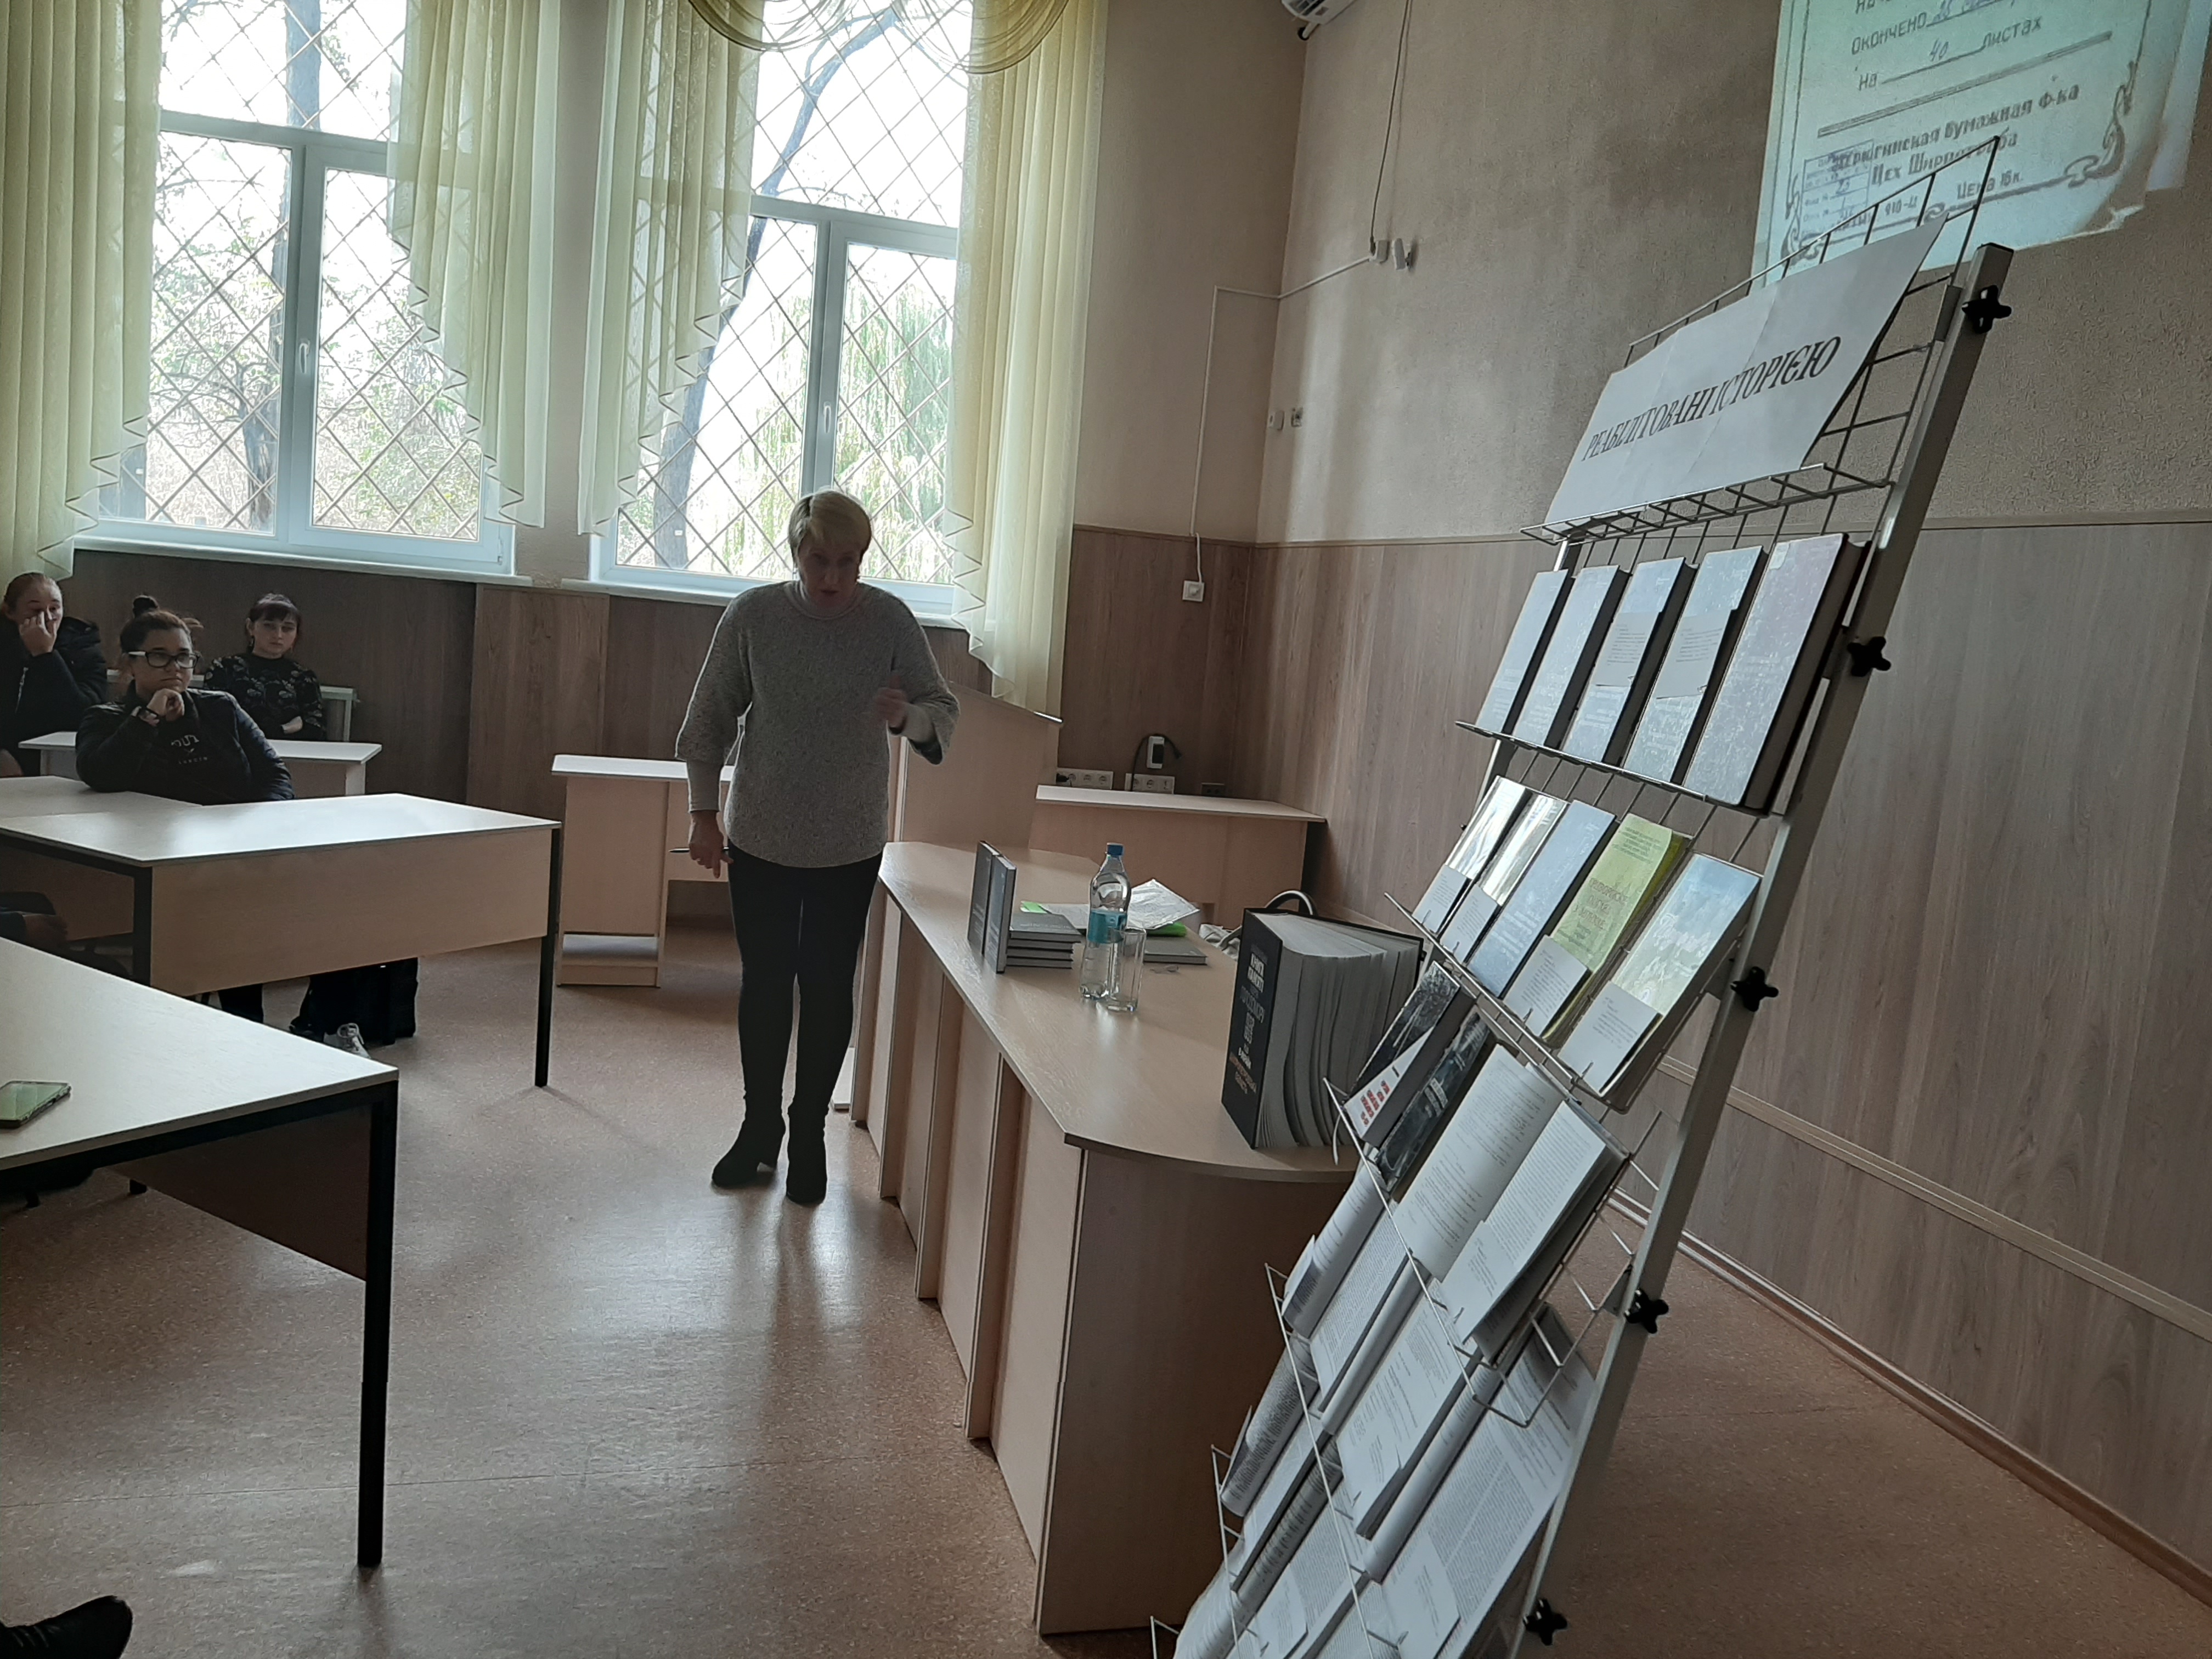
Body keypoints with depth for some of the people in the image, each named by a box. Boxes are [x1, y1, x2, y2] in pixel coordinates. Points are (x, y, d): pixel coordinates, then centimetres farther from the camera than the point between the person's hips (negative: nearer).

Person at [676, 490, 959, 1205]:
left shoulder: (889, 620, -9)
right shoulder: (752, 615, -9)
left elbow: (943, 711, -2)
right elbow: (709, 720, 0)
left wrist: (907, 715, -25)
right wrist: (704, 812, 0)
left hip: (849, 845, 0)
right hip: (761, 837, 1)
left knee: (828, 988, 6)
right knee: (765, 982, 10)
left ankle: (809, 1132, 24)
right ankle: (760, 1124, 29)